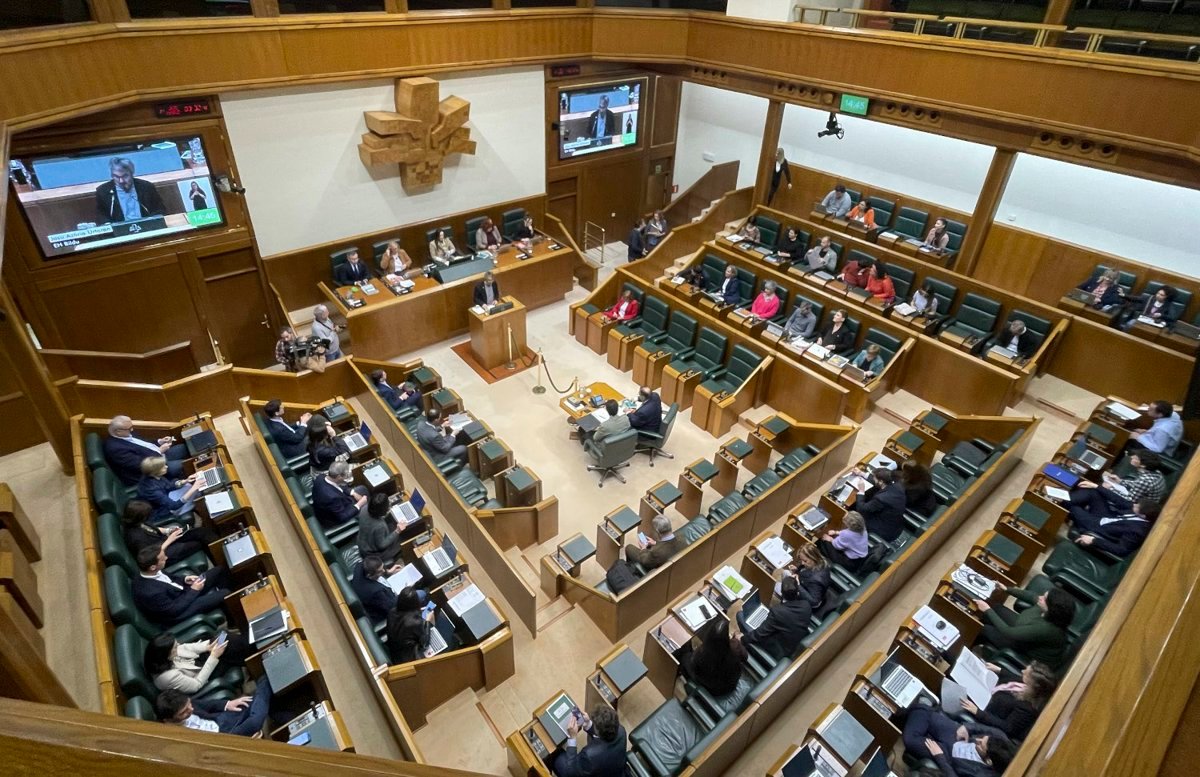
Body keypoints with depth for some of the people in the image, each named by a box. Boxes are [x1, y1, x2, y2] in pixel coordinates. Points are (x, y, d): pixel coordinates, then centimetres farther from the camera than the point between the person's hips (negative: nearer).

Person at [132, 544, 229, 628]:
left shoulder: (152, 572, -16)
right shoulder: (151, 592, -38)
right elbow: (174, 610, -25)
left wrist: (184, 578, -6)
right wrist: (194, 591, -17)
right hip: (177, 612, -8)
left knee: (219, 570, 9)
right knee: (225, 594, -12)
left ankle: (215, 593, 33)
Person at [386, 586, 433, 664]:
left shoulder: (392, 612, -15)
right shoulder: (416, 622, -32)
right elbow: (424, 643, -15)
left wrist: (418, 612, 10)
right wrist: (428, 621, -6)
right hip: (408, 659, -6)